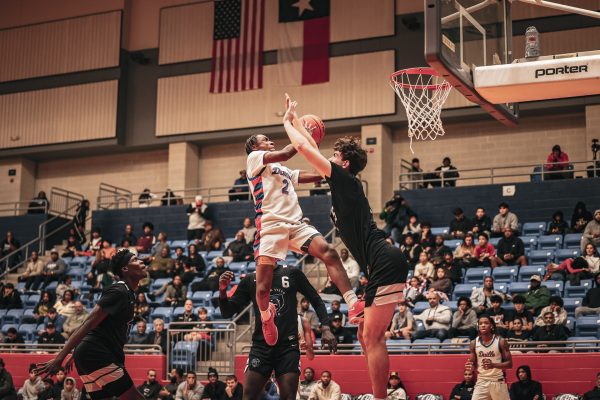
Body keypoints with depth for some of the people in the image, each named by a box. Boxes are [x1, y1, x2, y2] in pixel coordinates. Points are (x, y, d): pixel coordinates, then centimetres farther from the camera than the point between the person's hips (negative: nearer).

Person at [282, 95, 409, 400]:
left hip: (386, 263, -10)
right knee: (366, 336, 11)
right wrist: (295, 120, 39)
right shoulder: (343, 184, 21)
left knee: (372, 338, -12)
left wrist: (287, 122, 13)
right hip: (382, 265, 10)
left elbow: (304, 148, -3)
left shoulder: (345, 179, -4)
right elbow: (313, 149, 33)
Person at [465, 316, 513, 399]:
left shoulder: (501, 341, -8)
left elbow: (509, 364, -7)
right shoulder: (474, 343, 1)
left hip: (498, 381, -2)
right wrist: (471, 367, -14)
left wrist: (493, 365, -24)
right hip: (481, 381, 2)